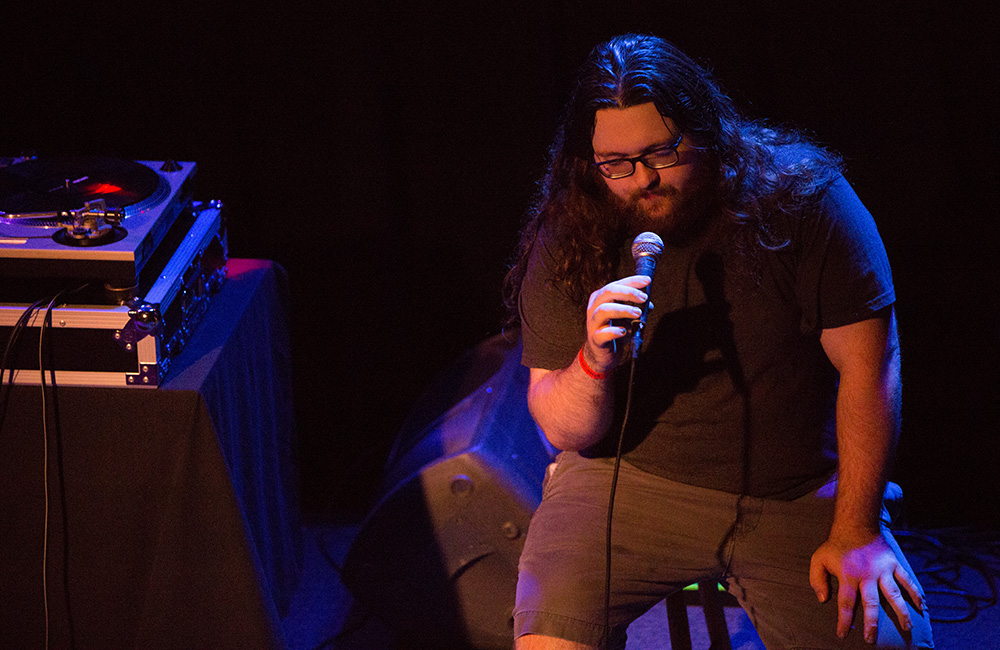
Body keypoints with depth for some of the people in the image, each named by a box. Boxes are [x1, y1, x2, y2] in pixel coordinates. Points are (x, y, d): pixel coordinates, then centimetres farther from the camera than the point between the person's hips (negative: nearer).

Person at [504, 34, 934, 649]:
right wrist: (594, 364, -27)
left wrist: (856, 531, -13)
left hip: (797, 495, 0)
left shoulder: (802, 200, -11)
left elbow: (869, 363, -10)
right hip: (629, 481, 0)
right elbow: (565, 432, -4)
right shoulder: (566, 246, -5)